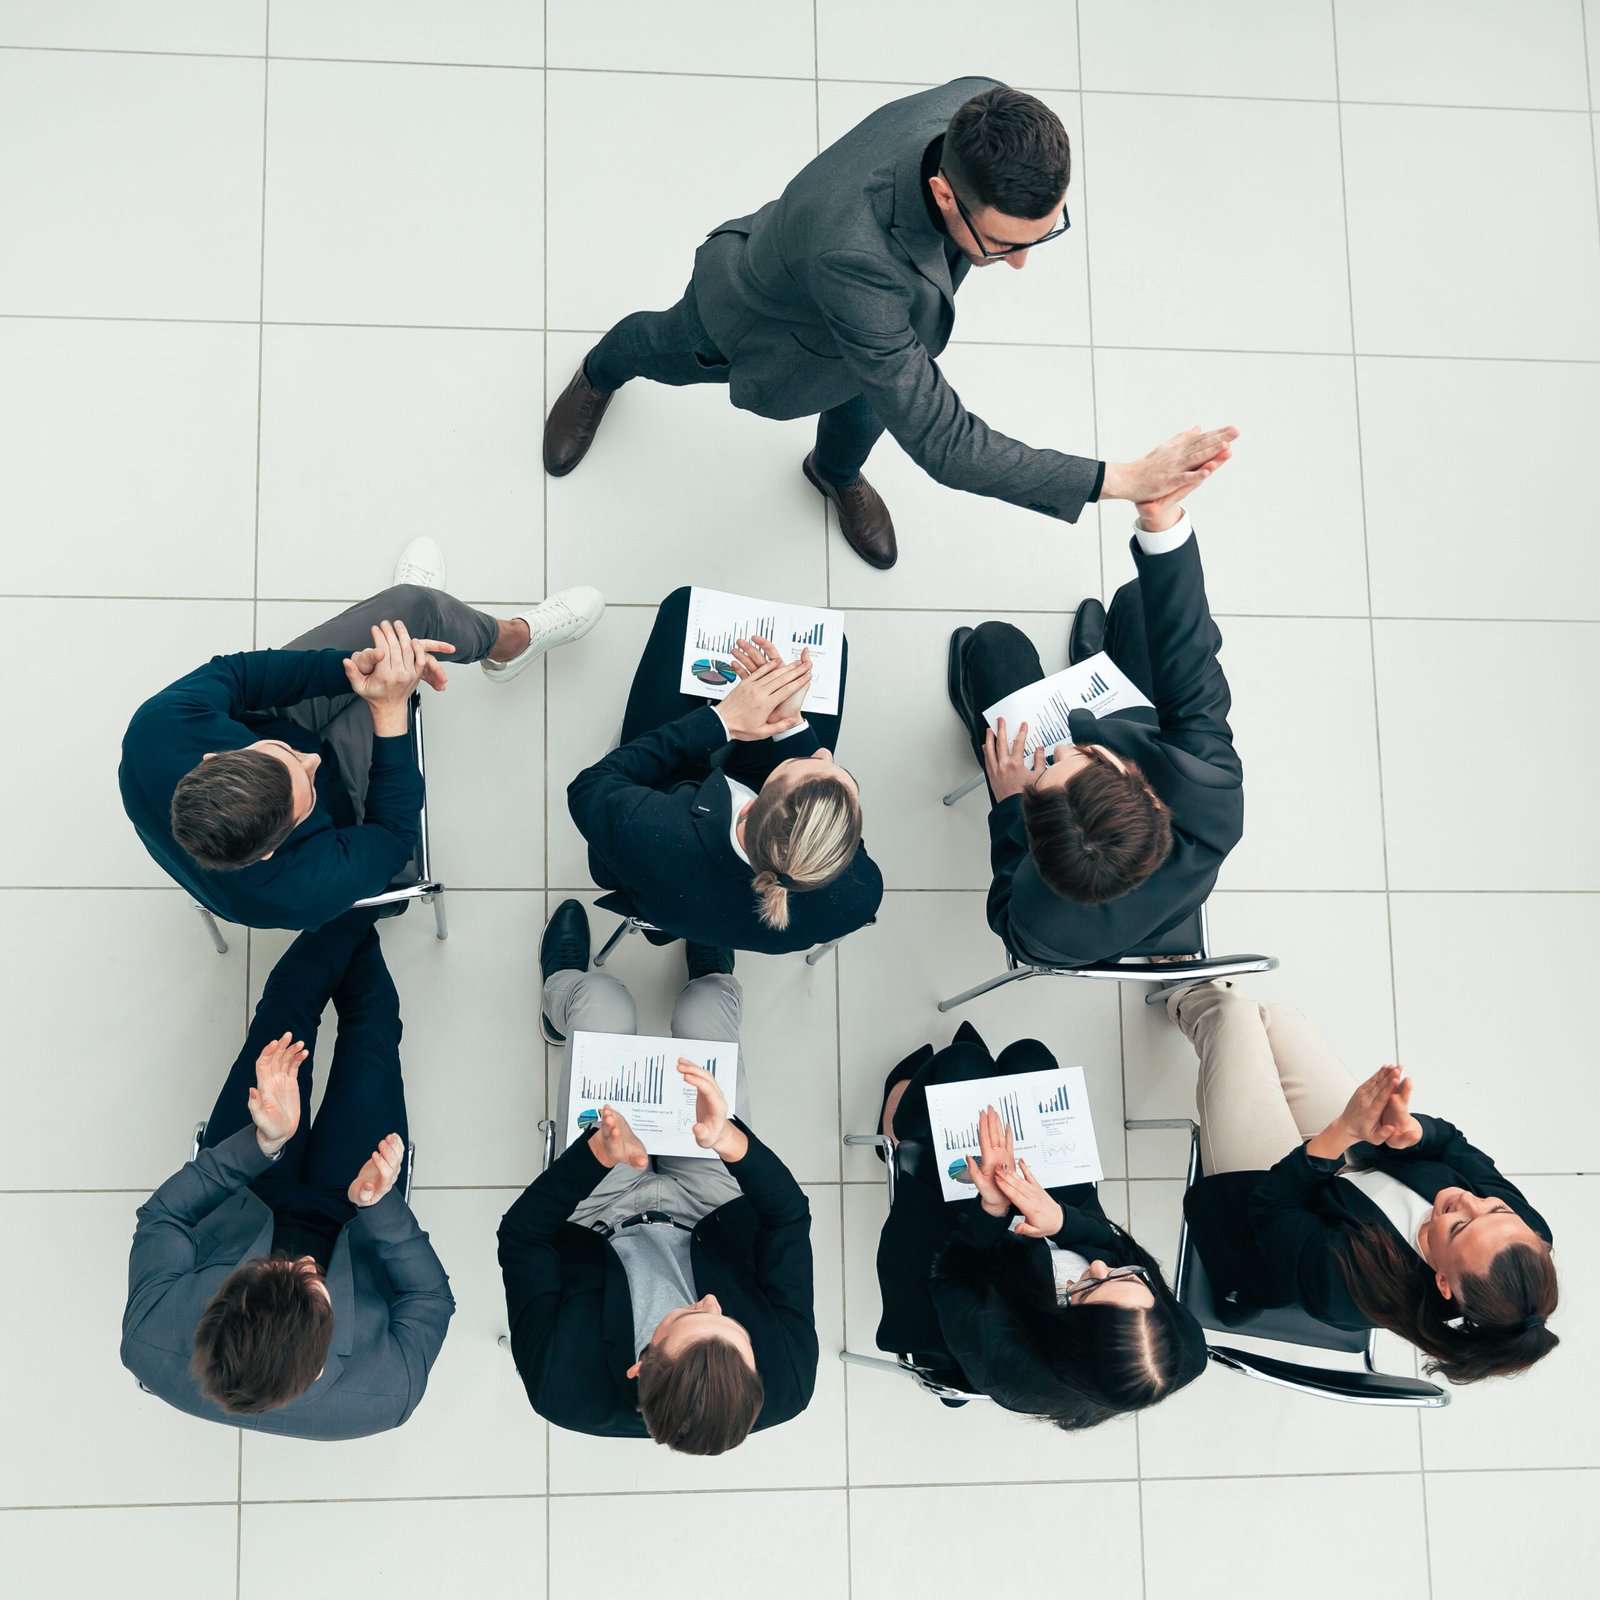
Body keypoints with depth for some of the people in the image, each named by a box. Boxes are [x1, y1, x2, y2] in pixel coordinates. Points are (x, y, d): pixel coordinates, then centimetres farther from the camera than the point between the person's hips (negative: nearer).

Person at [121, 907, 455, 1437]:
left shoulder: (148, 1343, -43)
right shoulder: (386, 1395, -44)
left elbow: (162, 1215, -25)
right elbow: (430, 1299, -23)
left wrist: (261, 1143, -35)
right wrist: (382, 1209, -38)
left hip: (241, 1209, 1)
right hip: (346, 1221, -1)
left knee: (286, 1000, 10)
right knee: (370, 1021, 10)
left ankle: (354, 911, 43)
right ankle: (358, 924, 44)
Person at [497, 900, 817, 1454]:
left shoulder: (562, 1388, -46)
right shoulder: (788, 1385, -41)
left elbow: (521, 1234, -32)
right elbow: (789, 1215, -30)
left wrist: (602, 1153, -45)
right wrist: (729, 1141, -46)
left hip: (598, 1218, -1)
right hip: (711, 1209, 1)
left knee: (601, 998, 0)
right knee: (705, 1004, 1)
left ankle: (563, 984, 43)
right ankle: (713, 976, 44)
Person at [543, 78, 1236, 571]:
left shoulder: (986, 107, -39)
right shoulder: (849, 254, -57)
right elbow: (940, 443, -52)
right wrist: (1121, 480, -57)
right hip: (751, 315, -3)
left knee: (869, 389, 31)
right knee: (668, 352, 31)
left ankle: (837, 472, 68)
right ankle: (599, 376, 68)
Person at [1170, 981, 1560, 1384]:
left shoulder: (1348, 1287, -48)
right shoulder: (1528, 1229, -34)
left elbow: (1270, 1206, -31)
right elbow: (1455, 1146, -17)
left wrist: (1343, 1132, -42)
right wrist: (1410, 1131, -39)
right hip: (1352, 1171, 5)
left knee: (1235, 1014, 6)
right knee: (1280, 1019, 17)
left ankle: (1188, 1002, 45)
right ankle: (1195, 996, 53)